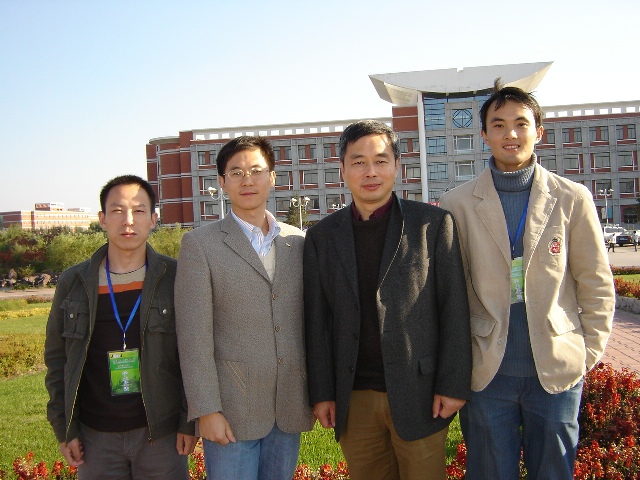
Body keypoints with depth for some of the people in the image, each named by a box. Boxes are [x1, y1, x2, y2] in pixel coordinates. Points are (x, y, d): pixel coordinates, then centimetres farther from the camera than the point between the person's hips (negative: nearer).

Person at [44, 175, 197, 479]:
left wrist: (190, 422, -4)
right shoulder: (73, 283, 2)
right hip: (95, 437, 2)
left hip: (161, 433, -1)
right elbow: (57, 357, 7)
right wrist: (64, 428, 3)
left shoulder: (175, 279, -4)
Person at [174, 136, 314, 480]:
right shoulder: (200, 244, -3)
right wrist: (207, 410, -12)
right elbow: (194, 335, -8)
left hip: (290, 408, 4)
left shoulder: (298, 242, 7)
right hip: (231, 410, -3)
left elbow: (311, 320, 10)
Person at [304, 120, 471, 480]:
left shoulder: (434, 223, -2)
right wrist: (322, 393, 3)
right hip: (353, 399, 2)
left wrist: (454, 384, -6)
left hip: (419, 395, -2)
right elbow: (318, 321, 5)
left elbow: (454, 310, -3)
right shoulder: (322, 237, 5)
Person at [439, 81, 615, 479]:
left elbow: (596, 284, 5)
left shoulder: (573, 199, 1)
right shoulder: (458, 204, -1)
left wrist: (589, 353, 1)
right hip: (487, 372, 0)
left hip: (557, 371, 1)